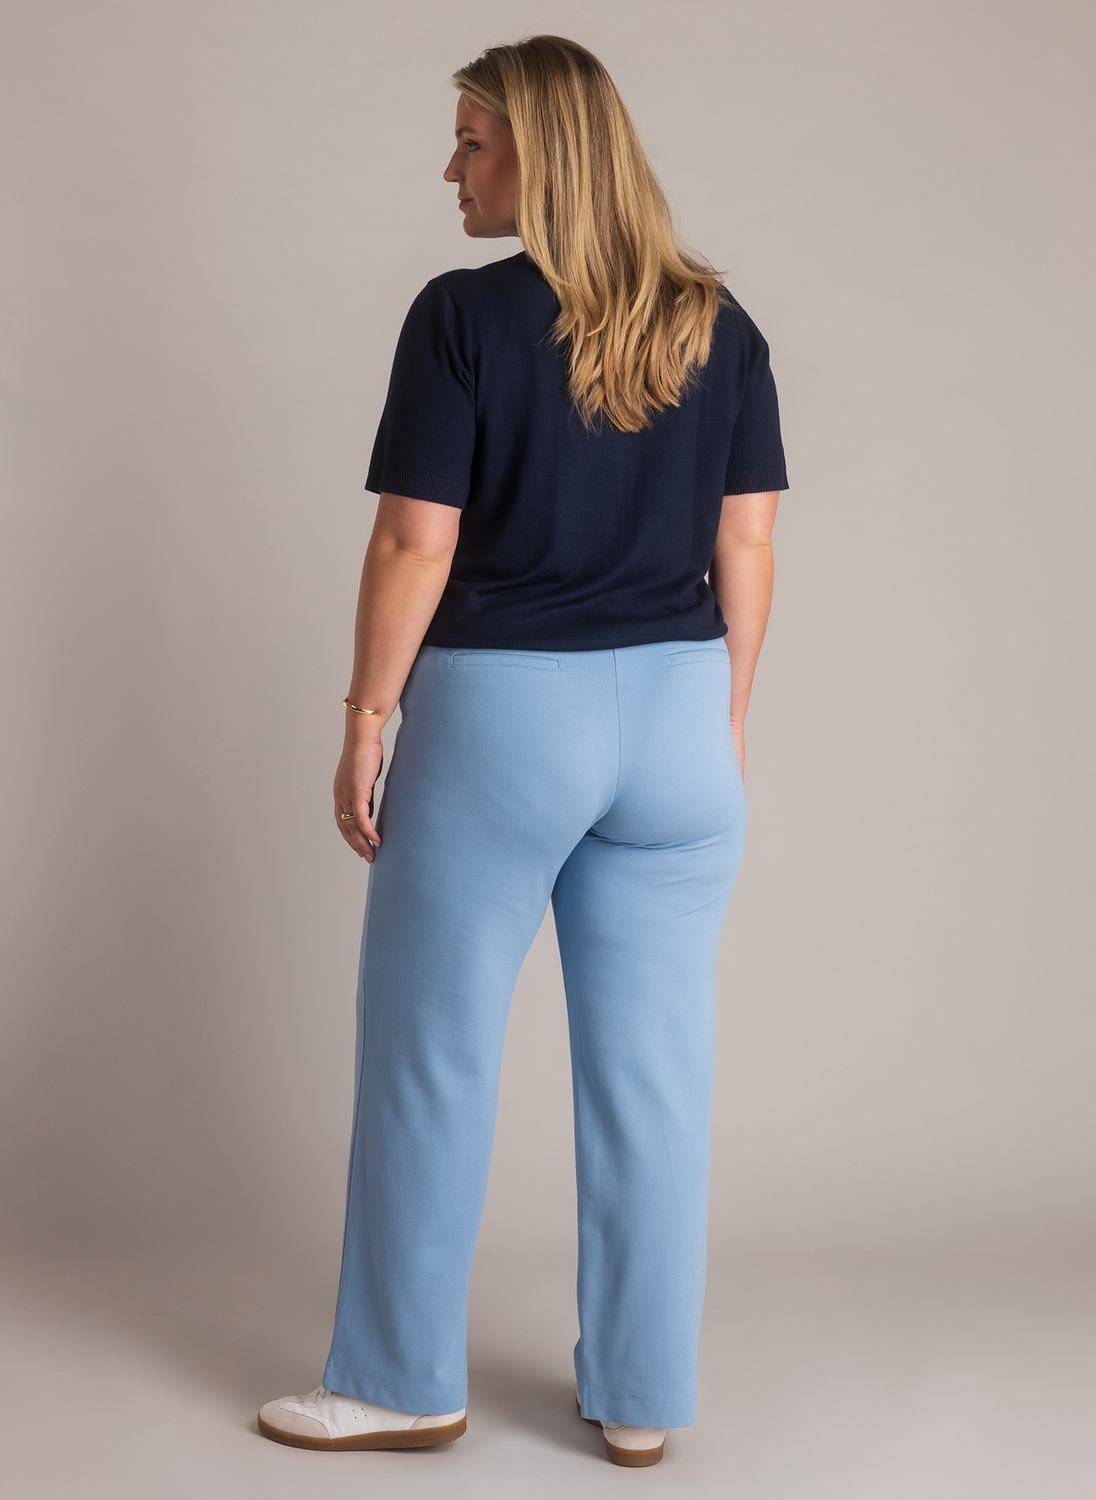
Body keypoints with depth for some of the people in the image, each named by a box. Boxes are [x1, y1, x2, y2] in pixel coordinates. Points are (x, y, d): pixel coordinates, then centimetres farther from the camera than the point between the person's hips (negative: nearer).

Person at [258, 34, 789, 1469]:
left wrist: (367, 720, -1)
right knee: (654, 1067, 9)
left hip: (499, 713, -4)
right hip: (675, 714, 5)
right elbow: (746, 548, 6)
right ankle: (642, 1398, 20)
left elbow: (415, 548, -10)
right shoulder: (718, 324, 4)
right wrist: (726, 719, 14)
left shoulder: (464, 315, -9)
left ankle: (404, 1383, 21)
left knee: (431, 1056, 10)